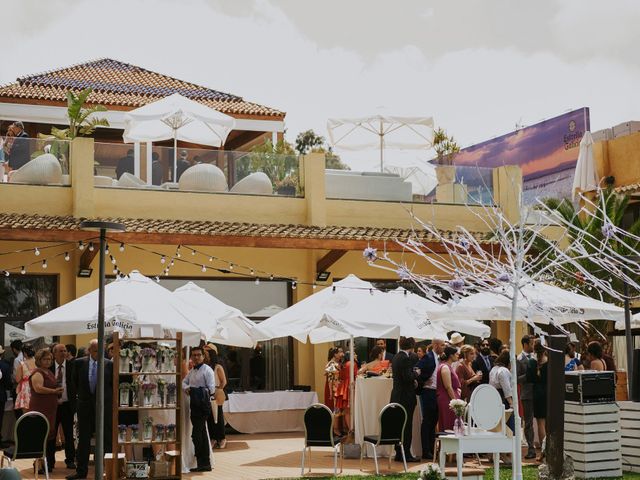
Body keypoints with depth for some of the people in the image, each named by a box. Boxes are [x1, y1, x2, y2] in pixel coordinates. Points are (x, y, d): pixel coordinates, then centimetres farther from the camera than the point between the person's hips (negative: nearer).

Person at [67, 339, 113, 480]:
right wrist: (79, 396, 10)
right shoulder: (79, 363, 0)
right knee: (83, 439, 9)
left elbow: (113, 384, 3)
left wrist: (110, 399, 0)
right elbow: (74, 383, 11)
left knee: (106, 439, 3)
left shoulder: (109, 364, -4)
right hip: (85, 405, 2)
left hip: (104, 405, -2)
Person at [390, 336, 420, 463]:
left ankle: (399, 453, 17)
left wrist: (412, 381, 14)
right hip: (405, 396, -9)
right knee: (407, 425, -2)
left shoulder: (396, 357, 11)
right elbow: (408, 377, -22)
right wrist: (415, 373, -5)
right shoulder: (406, 358, -17)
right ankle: (406, 454, 2)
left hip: (397, 395, 9)